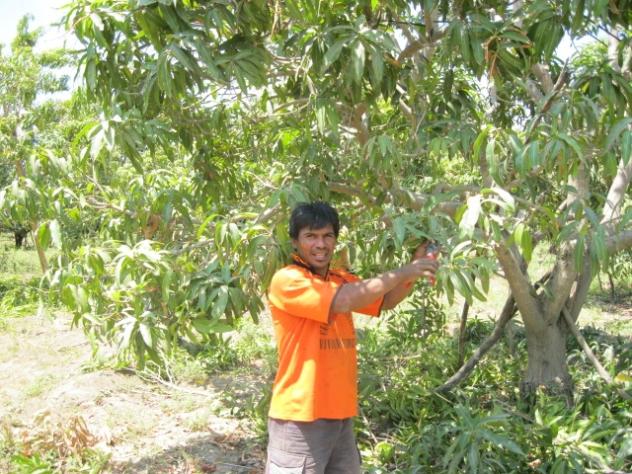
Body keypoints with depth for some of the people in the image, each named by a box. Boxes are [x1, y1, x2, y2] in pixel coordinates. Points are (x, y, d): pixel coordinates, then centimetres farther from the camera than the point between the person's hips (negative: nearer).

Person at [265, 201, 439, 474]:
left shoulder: (341, 280, 12)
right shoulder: (286, 280, -14)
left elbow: (385, 301, 12)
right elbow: (343, 301, -25)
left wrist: (413, 271, -6)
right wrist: (402, 272, -18)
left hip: (340, 414, 8)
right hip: (300, 416, -7)